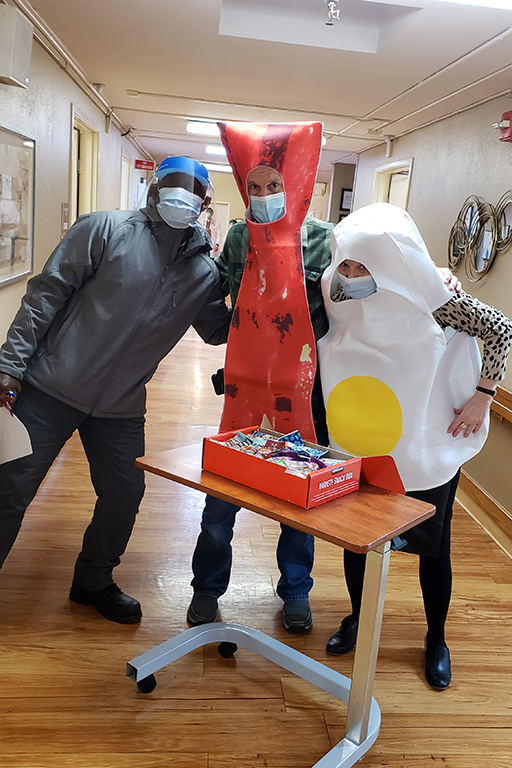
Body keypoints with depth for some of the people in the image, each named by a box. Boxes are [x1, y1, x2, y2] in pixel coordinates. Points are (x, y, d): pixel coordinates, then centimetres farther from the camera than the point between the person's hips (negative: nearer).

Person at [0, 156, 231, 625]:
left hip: (121, 408, 4)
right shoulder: (106, 230, -9)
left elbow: (218, 330, 13)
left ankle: (94, 582, 35)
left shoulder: (204, 272, 4)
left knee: (125, 494, 10)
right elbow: (47, 293, -9)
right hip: (50, 390, -4)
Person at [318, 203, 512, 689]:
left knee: (432, 544, 10)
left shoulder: (432, 300, -17)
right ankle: (358, 618, 38)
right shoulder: (342, 298, -5)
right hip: (361, 447, 4)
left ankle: (436, 639, 33)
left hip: (427, 448, -3)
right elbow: (323, 360, 9)